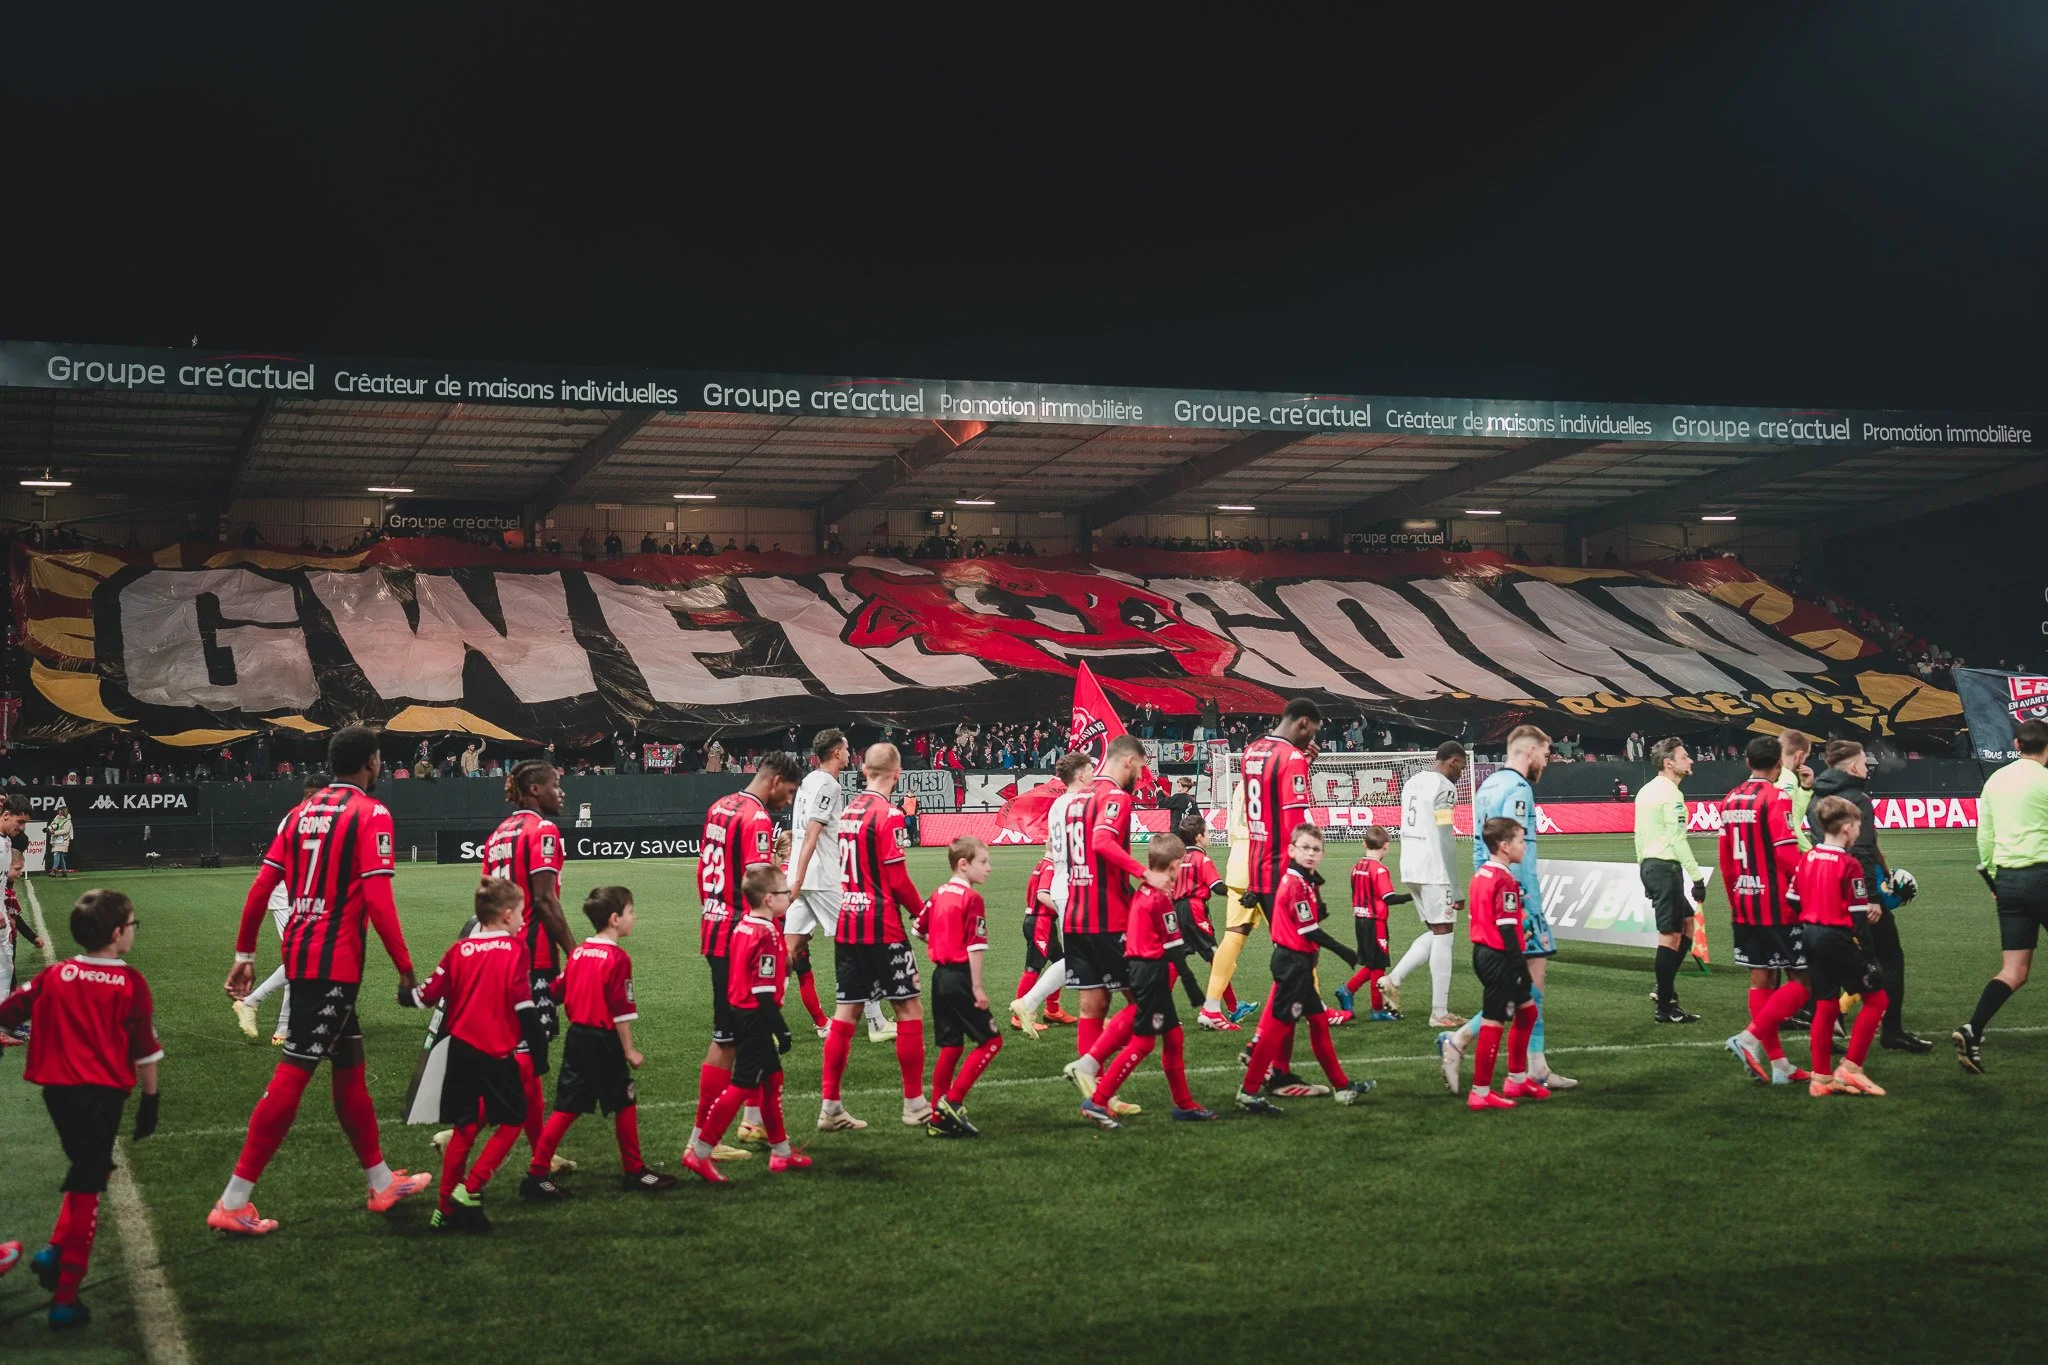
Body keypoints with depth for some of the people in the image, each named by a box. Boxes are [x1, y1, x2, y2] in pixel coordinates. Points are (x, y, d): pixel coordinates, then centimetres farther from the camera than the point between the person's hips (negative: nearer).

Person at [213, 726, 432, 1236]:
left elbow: (261, 886, 9)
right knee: (292, 1074, -7)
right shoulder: (371, 815, -9)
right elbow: (377, 899, -16)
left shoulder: (302, 811, 13)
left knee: (349, 1068, 18)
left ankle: (381, 1182, 30)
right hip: (335, 962, -8)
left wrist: (245, 954, 15)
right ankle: (233, 1202, -7)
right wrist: (405, 968, -10)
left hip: (299, 954, 8)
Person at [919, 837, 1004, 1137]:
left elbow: (920, 929, 19)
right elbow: (975, 947, -16)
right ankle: (951, 1102, -6)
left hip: (940, 975, 8)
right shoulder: (972, 899, -13)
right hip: (960, 976, -8)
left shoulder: (938, 894, 11)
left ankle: (937, 1118, 13)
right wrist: (978, 988, -16)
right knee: (990, 1039, 0)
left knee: (950, 1046, 13)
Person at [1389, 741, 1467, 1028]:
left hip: (1409, 868, 8)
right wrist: (1456, 890, -14)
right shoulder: (1444, 788, -12)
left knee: (1435, 933, 17)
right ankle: (1440, 1013, 1)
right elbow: (1445, 842, -16)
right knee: (1442, 936, -1)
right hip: (1434, 872, -8)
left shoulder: (1413, 781, 15)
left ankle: (1393, 979, 7)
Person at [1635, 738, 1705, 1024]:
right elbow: (1677, 838, -18)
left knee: (1687, 923, 18)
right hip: (1666, 867, -10)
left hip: (1648, 865, 10)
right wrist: (1697, 876, -16)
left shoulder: (1645, 791, 15)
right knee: (1670, 935, -5)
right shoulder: (1670, 794, -13)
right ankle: (1665, 1008, -3)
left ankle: (1665, 987, 15)